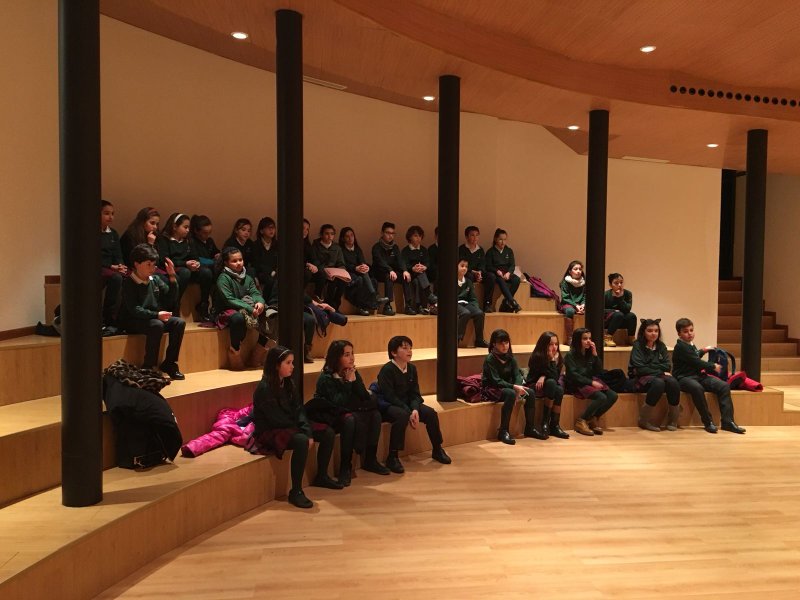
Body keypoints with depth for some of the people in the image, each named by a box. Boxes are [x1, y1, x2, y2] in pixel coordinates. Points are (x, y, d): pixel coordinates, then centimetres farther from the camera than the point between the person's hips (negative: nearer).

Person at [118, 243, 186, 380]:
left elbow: (171, 300, 5)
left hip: (154, 318, 6)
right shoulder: (128, 283, -10)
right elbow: (134, 310, -20)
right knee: (157, 325, -34)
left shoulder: (155, 280, 8)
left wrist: (172, 276, -2)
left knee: (179, 323, -15)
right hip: (132, 322, -6)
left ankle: (169, 363, -7)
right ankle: (148, 367, -23)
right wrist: (156, 315, -32)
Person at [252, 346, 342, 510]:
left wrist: (308, 431, -15)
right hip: (270, 431, -9)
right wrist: (303, 432, -12)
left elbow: (299, 410, 1)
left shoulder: (288, 383, 5)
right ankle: (296, 492, -26)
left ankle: (321, 476, 17)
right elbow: (277, 419, -22)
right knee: (301, 441, -36)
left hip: (290, 427, 9)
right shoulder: (264, 388, -20)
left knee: (328, 433, 0)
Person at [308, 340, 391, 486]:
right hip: (331, 416, -6)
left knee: (375, 414, -16)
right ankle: (345, 467, -26)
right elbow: (338, 403, -24)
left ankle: (370, 460, -7)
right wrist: (348, 382, -21)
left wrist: (354, 379, -16)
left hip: (351, 412, 7)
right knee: (349, 420, -36)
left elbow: (365, 398, -4)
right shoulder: (326, 378, -16)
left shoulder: (354, 373, 2)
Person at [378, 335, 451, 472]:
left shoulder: (411, 368, 2)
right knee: (402, 415, -36)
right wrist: (409, 412, -27)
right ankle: (392, 457, -27)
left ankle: (437, 450, 8)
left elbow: (415, 394, 1)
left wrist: (415, 410, -19)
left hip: (407, 403, 6)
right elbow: (390, 396, -22)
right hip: (388, 406, -6)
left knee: (431, 413, -12)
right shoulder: (386, 370, -18)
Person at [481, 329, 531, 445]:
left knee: (530, 392, -15)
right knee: (511, 394, -35)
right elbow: (496, 381, -22)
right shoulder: (490, 359, -15)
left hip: (507, 387, 6)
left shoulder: (510, 357, 4)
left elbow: (517, 375, -5)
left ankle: (529, 427, -4)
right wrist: (514, 387, -34)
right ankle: (503, 431, -31)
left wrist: (518, 388, -26)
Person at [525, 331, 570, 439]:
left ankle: (554, 425, -19)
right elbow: (553, 376, -23)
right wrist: (552, 359, -25)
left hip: (546, 386, 5)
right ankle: (545, 422, -26)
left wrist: (544, 377, -21)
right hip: (533, 387, -5)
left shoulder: (557, 357, -2)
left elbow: (556, 377, -8)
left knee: (559, 390, -28)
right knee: (551, 383, -33)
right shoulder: (537, 357, -19)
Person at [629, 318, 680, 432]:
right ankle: (644, 420, -23)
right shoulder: (638, 345, -3)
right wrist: (660, 372, -12)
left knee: (673, 382, -28)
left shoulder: (661, 346, 12)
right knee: (659, 383, -36)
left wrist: (650, 366, -11)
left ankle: (672, 420, -13)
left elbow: (667, 366, 2)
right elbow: (640, 369, -13)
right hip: (641, 379, -4)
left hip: (659, 376, 5)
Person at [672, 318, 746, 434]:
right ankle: (708, 422, -27)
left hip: (698, 375, 9)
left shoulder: (691, 345, 19)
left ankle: (727, 421, -14)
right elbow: (696, 362, -13)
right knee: (697, 388, -40)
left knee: (724, 386, -11)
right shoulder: (680, 347, -10)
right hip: (684, 377, -9)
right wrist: (713, 366, -1)